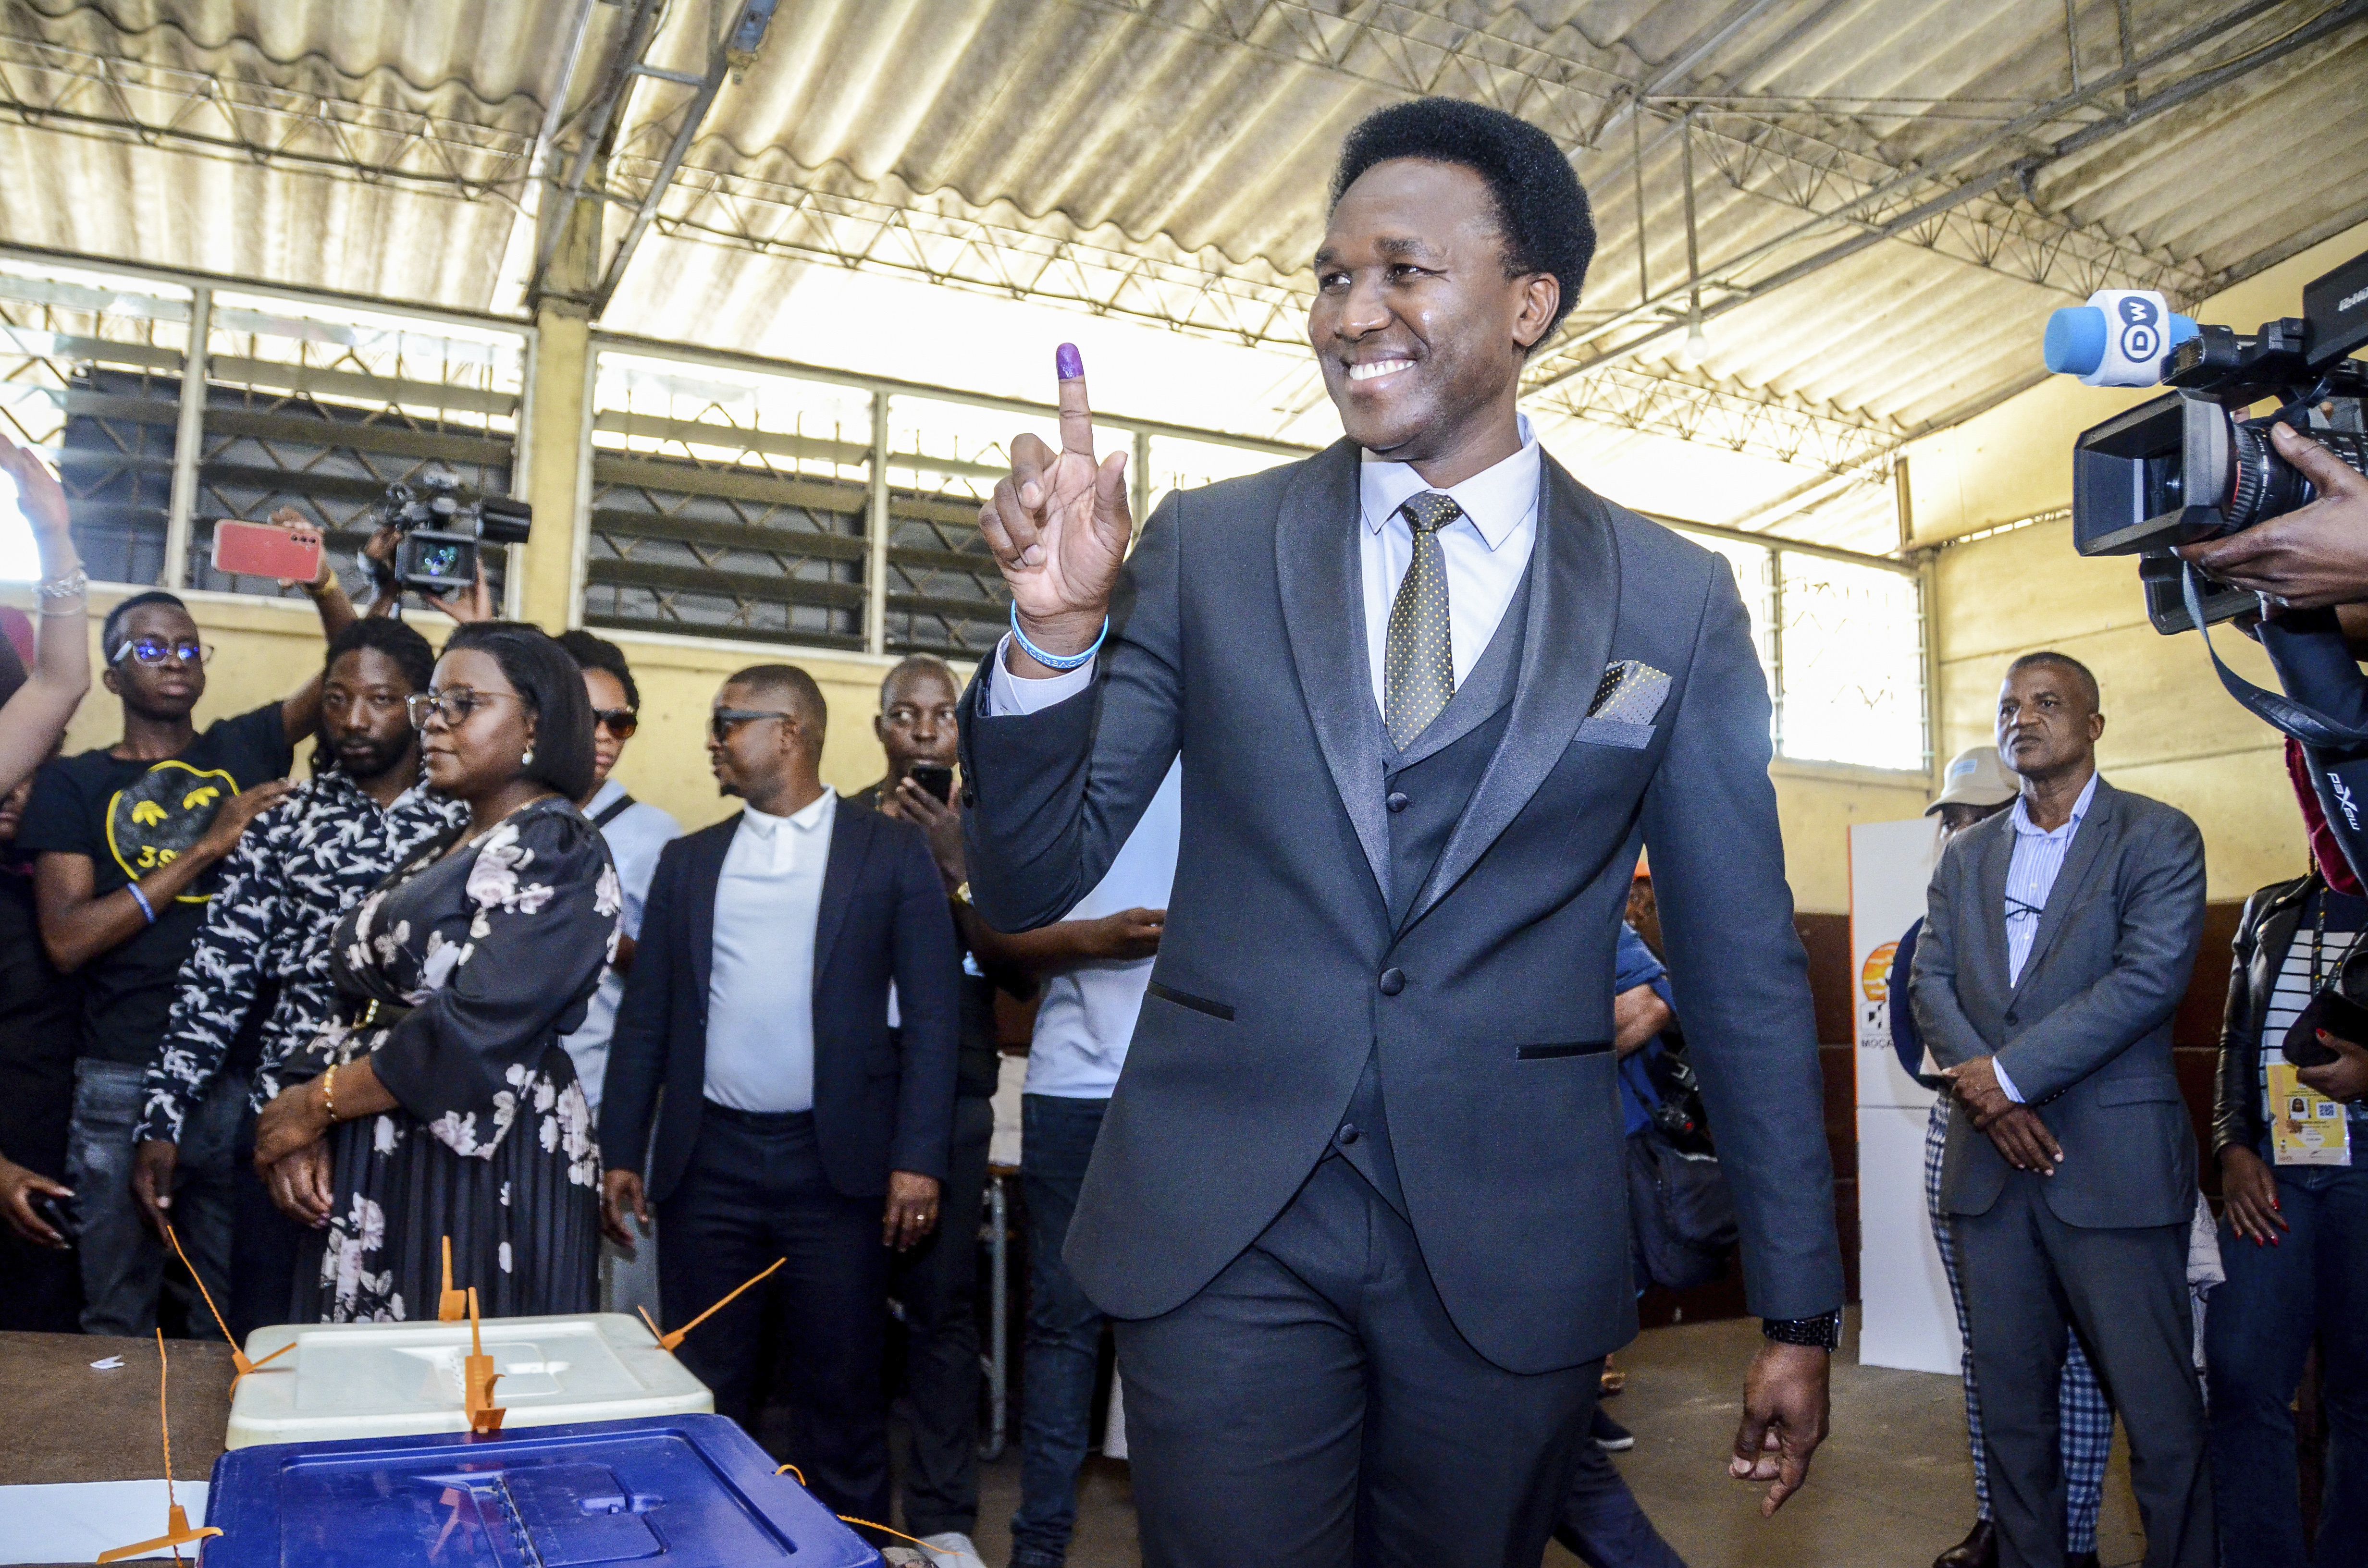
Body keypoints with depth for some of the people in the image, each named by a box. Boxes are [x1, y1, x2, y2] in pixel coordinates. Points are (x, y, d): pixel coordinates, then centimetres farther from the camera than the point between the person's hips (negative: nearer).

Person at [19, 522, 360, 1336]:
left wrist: (321, 584, -20)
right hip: (124, 1082, -1)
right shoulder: (72, 784, 4)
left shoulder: (246, 748, 8)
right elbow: (68, 939, -7)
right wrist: (206, 848, -12)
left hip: (246, 1074, 1)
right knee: (117, 1318, 12)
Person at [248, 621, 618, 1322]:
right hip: (373, 1160, 8)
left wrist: (315, 1104, -10)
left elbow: (475, 1030, -20)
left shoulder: (559, 852, -12)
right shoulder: (441, 852, 15)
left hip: (483, 1167, -8)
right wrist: (308, 1126, -5)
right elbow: (362, 1006, 11)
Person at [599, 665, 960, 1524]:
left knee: (841, 1397, 6)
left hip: (835, 1163, -3)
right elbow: (646, 1014, 12)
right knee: (707, 1396, 11)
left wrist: (918, 1159, -10)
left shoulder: (891, 850, 1)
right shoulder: (687, 860, 12)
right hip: (708, 1162, 3)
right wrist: (622, 1153, 6)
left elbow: (932, 1012, -3)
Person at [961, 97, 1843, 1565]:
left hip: (1513, 1260, 1)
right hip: (1223, 1233, 0)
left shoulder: (1675, 600, -1)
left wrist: (1799, 1308, 7)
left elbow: (1746, 967, 4)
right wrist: (1055, 630, -18)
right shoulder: (1207, 548, -1)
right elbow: (1028, 886, 0)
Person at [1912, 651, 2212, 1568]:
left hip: (2113, 1165, -4)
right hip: (1990, 1164, 5)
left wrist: (2009, 1070, -15)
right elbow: (1930, 980, 7)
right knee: (2010, 1404, 11)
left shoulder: (2158, 838, 1)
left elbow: (2152, 977, -12)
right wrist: (1984, 1094, -9)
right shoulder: (1966, 856, 15)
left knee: (2160, 1412, 1)